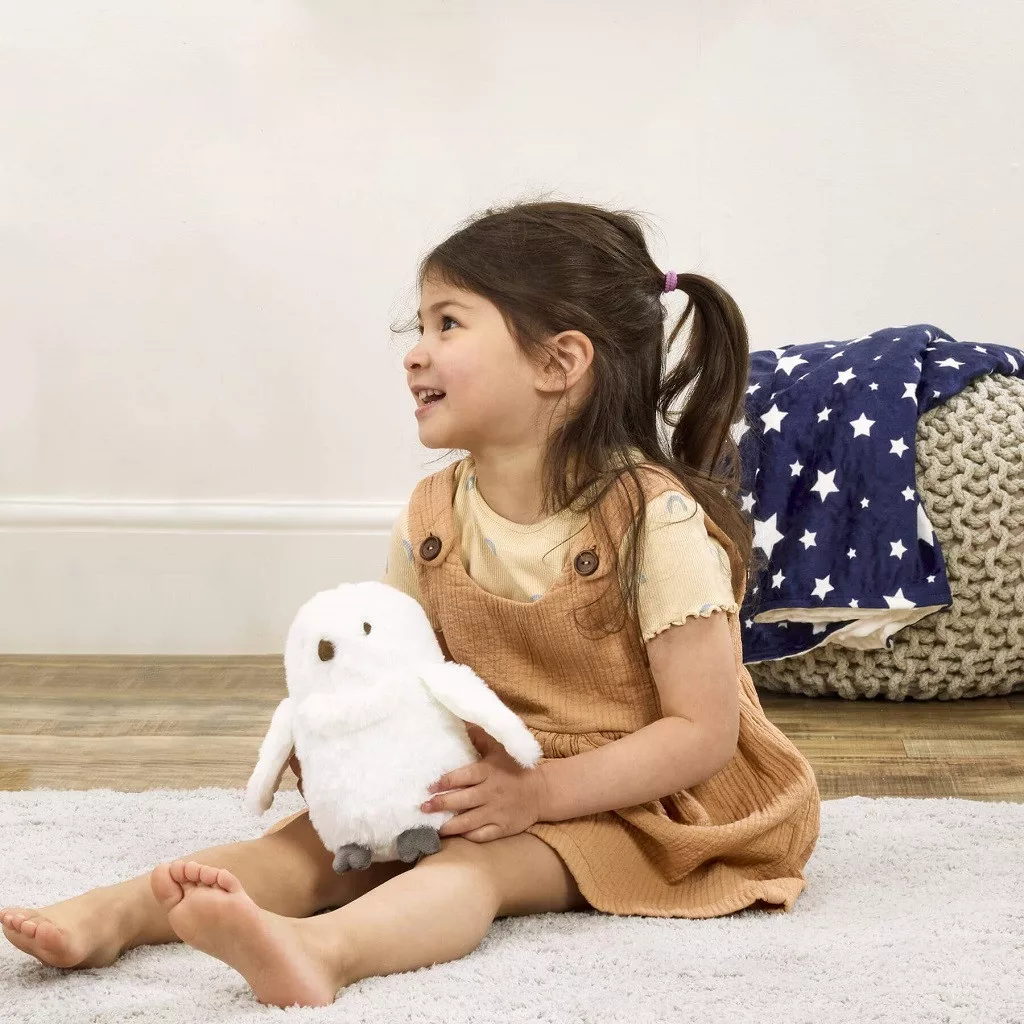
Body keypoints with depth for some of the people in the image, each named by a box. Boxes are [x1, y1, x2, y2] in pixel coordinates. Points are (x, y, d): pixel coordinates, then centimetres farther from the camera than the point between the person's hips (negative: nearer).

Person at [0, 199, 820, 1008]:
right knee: (329, 834, -15)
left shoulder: (653, 520, -19)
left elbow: (704, 731, -20)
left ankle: (321, 948, -59)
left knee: (479, 858, -33)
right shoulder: (435, 516, 0)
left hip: (634, 800, -6)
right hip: (486, 781, 6)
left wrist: (537, 791, -27)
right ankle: (108, 917, -28)